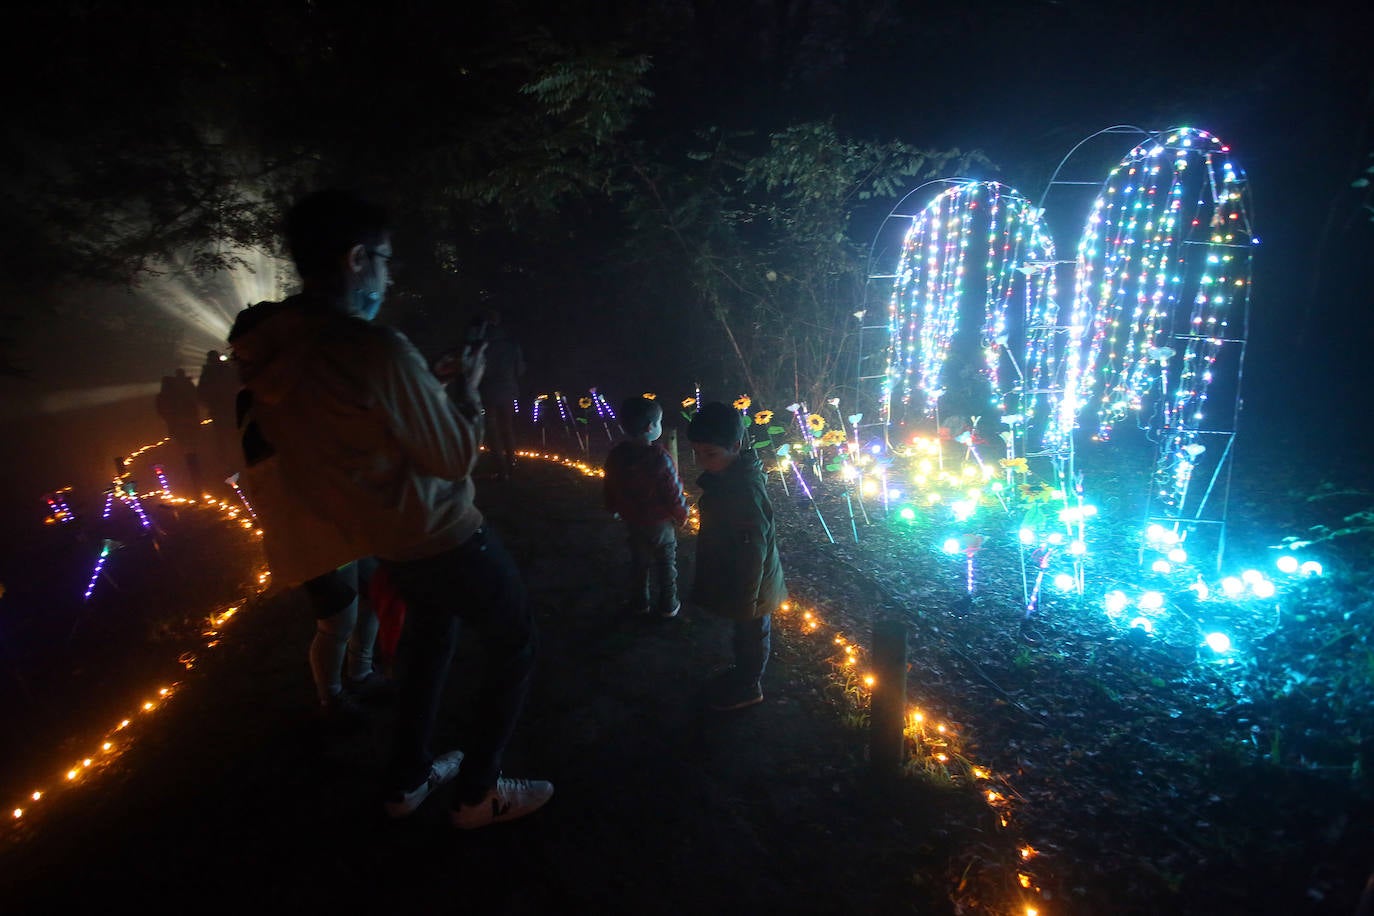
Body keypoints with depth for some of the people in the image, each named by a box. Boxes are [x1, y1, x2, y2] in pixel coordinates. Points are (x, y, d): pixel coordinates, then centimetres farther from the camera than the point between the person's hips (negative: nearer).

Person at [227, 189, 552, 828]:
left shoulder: (272, 353, -3)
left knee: (430, 630, 30)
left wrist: (429, 383, 12)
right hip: (441, 535, -8)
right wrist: (467, 388, -5)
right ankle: (477, 793, 22)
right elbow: (455, 457, -21)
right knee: (513, 644, 12)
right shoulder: (374, 348, -29)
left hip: (381, 540, 9)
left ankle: (407, 780, 39)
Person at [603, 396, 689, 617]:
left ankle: (639, 603, 35)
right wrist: (682, 514, -2)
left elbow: (609, 488, 3)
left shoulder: (616, 455, -11)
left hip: (632, 522, 5)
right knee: (666, 565, 16)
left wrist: (614, 509, 21)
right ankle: (668, 605, 29)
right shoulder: (659, 457, -29)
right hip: (660, 522, -5)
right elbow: (674, 491, -21)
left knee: (639, 562, 23)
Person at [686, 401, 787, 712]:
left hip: (749, 585, -8)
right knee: (746, 633, 28)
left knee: (751, 634, 16)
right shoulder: (728, 475, -5)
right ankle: (743, 673, 50)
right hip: (738, 580, 8)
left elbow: (753, 550, -30)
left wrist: (747, 599, -22)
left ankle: (747, 688, 38)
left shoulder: (746, 490, -35)